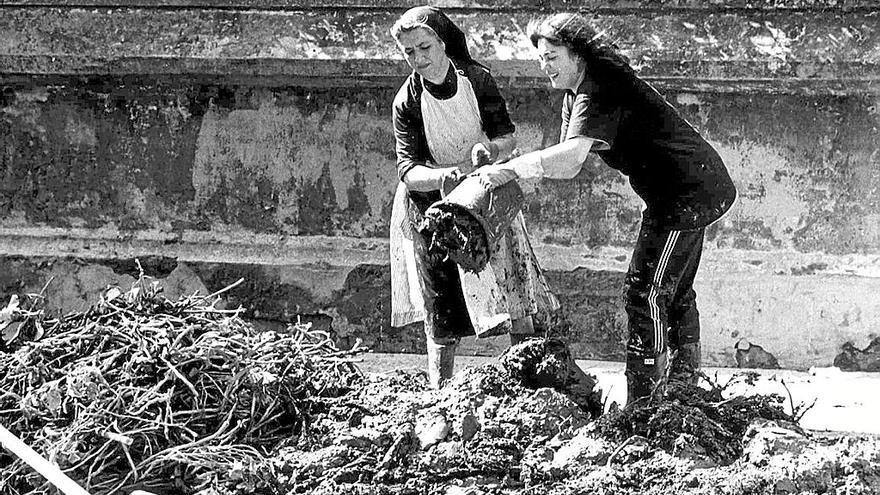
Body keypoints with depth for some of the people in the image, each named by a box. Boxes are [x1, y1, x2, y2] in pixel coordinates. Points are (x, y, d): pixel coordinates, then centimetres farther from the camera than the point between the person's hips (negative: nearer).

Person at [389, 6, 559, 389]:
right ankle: (438, 393, 0)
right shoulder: (407, 102, -14)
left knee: (512, 286, -6)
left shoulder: (477, 79, -11)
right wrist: (442, 176, -42)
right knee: (440, 312, -4)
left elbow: (508, 137, -8)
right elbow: (407, 169, -20)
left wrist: (491, 149, -32)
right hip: (431, 202, -1)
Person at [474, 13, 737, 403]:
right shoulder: (576, 93, 11)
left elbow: (570, 156, -37)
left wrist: (510, 169, -31)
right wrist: (513, 169, -10)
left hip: (688, 192, -11)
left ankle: (643, 403, -10)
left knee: (645, 293, -11)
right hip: (696, 190, 11)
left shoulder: (597, 93, -22)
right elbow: (569, 165, 5)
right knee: (675, 291, 20)